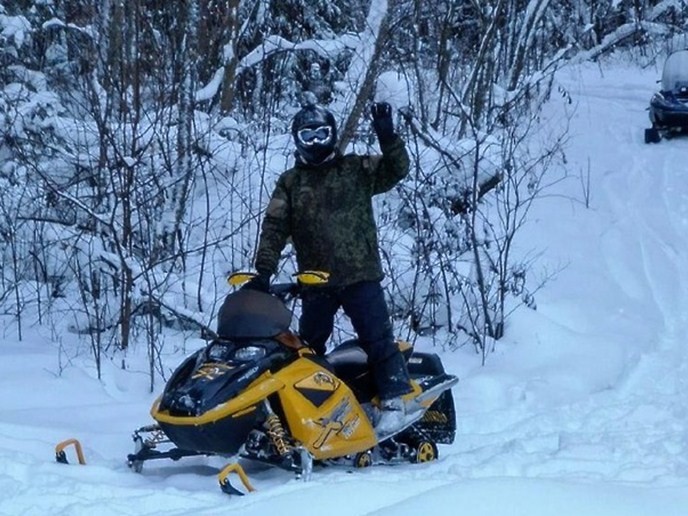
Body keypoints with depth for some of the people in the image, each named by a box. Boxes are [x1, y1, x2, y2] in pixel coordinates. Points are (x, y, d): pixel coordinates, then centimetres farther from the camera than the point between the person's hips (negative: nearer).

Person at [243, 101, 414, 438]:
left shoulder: (357, 169, 8)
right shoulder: (290, 183, 10)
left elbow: (397, 170, -1)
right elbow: (274, 229, 1)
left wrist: (387, 137, -17)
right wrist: (263, 271, -10)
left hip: (361, 277, -3)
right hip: (315, 282, 3)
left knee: (378, 340, -6)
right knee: (308, 346, 10)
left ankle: (394, 401, -2)